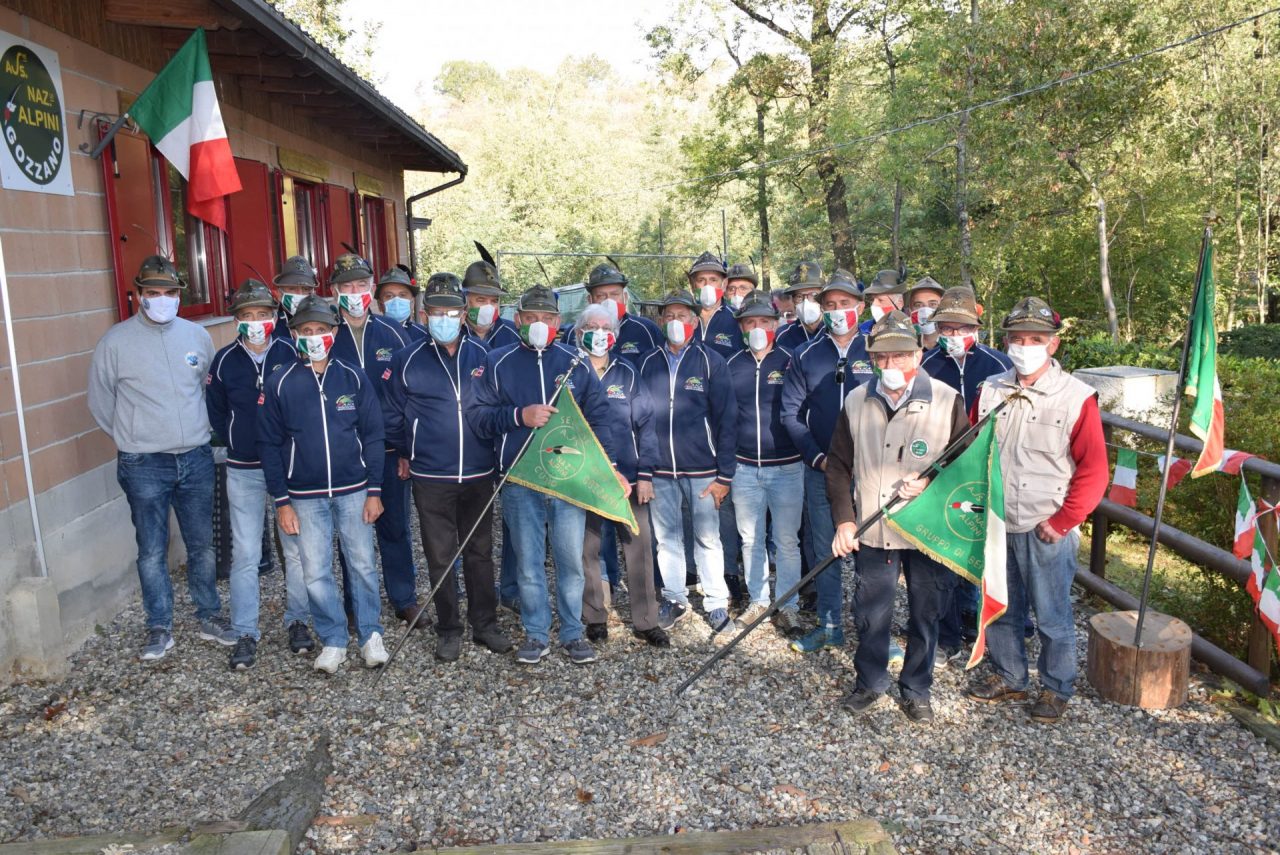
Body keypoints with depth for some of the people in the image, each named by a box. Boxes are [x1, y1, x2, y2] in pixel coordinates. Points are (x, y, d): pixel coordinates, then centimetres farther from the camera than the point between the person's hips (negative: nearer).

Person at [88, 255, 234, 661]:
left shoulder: (196, 335, 2)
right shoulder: (116, 340, -5)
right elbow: (100, 401, 4)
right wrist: (132, 439, 8)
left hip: (196, 459, 3)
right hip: (144, 465, -2)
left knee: (203, 544, 12)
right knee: (152, 550, 5)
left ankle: (209, 616, 27)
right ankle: (159, 628, 19)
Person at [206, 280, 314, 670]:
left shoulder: (291, 353, -5)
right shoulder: (225, 360, -1)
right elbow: (216, 413, 11)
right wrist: (240, 443, 7)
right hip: (243, 472, 1)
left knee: (297, 548, 8)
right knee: (245, 553, 3)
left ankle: (297, 621, 24)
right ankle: (245, 634, 13)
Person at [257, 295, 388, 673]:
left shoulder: (353, 377, -2)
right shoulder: (280, 384, -2)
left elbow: (371, 435, 1)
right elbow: (271, 445, 1)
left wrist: (373, 490, -1)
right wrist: (282, 501, -2)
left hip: (353, 491, 0)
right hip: (306, 496, 0)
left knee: (363, 564, 8)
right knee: (316, 572, 5)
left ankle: (370, 634, 25)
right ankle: (333, 640, 22)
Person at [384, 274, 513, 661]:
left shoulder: (482, 356, 1)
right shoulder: (407, 360, -3)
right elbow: (393, 417, 7)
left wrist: (491, 451, 10)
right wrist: (406, 454, 11)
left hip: (479, 475, 2)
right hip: (431, 478, -1)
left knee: (480, 552, 12)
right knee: (440, 556, 7)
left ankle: (485, 624, 24)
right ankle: (448, 630, 21)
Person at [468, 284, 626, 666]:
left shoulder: (576, 363, 5)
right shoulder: (498, 363, 4)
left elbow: (598, 418, 5)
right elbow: (476, 415, 0)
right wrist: (519, 416, -15)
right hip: (520, 481, 0)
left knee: (571, 560, 6)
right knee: (528, 562, 8)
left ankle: (573, 634, 21)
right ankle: (536, 635, 22)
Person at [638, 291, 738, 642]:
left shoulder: (711, 361, -3)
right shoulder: (649, 363, 6)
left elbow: (726, 419, -4)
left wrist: (725, 474, -8)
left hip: (702, 469, -3)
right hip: (660, 470, 3)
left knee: (707, 539, 2)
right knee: (666, 537, 11)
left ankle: (717, 607, 14)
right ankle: (675, 600, 26)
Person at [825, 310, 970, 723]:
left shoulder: (947, 400, -9)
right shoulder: (856, 402, 0)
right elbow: (839, 464, 5)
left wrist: (930, 483, -20)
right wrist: (844, 519, -3)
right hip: (872, 532, 2)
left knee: (925, 615, 12)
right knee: (870, 613, 13)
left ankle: (916, 690, 32)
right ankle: (870, 682, 35)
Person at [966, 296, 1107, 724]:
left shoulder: (1076, 397, -10)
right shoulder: (990, 391, 3)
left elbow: (1093, 471, -9)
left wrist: (1062, 521, -12)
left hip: (1047, 531, -4)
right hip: (995, 526, 5)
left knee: (1052, 617, 7)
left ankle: (1056, 689, 27)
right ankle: (1008, 677, 36)